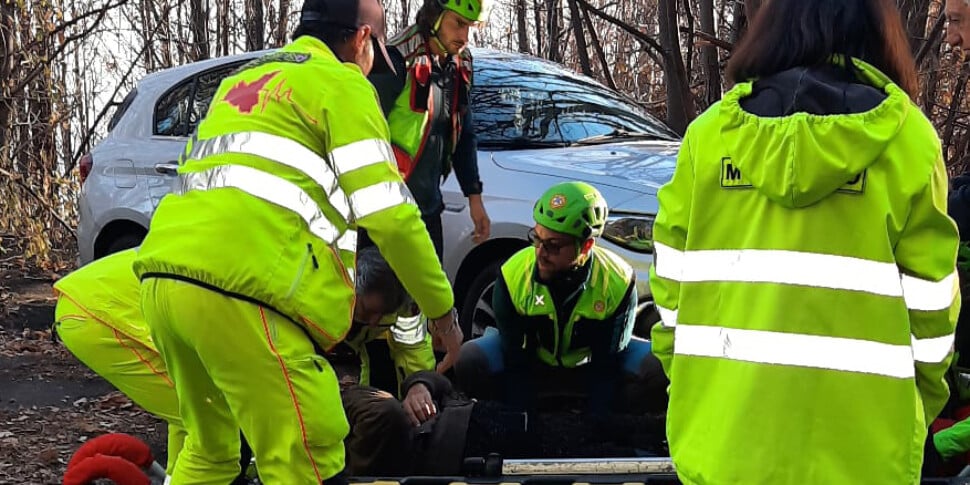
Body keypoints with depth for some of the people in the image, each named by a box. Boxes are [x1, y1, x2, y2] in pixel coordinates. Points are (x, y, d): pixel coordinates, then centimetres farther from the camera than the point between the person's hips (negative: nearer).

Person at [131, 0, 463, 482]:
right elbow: (388, 213, -2)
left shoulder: (244, 79, 30)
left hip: (163, 276, 9)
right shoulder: (341, 84, 5)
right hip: (238, 290, -9)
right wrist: (441, 308, 7)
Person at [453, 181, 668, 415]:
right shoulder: (513, 276, -26)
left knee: (658, 370, -28)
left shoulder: (618, 282, -28)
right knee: (468, 363, -28)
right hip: (534, 366, 0)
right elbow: (515, 362, -19)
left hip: (591, 369, 0)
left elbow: (606, 366, -21)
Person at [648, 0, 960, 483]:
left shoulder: (710, 132, 2)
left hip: (722, 429, 2)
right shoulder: (905, 138, -3)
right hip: (855, 445, -2)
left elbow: (673, 280, 6)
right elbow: (928, 296, -2)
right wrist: (920, 405, 11)